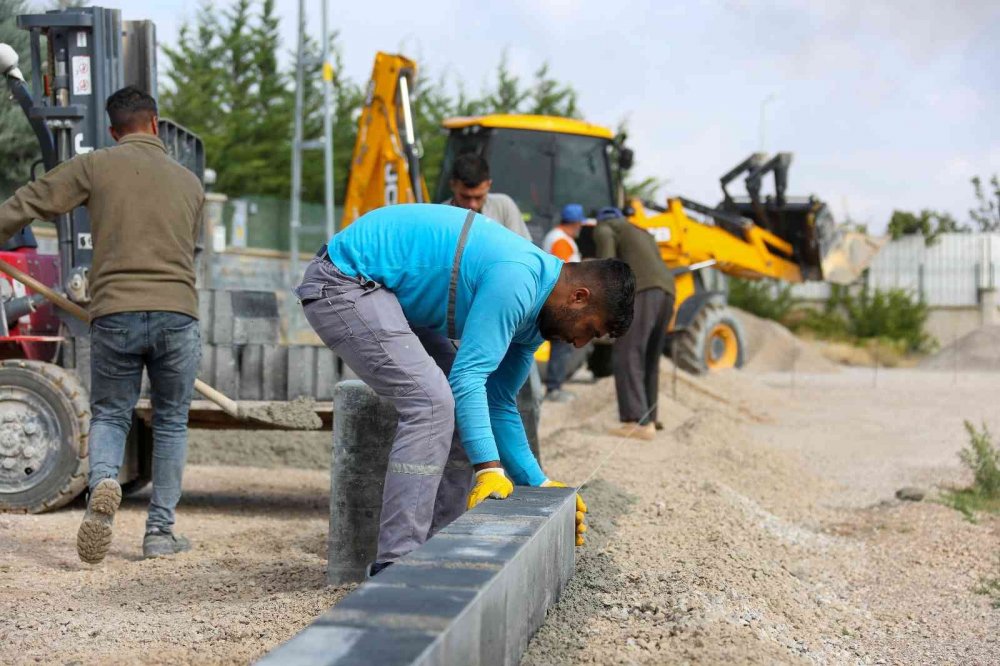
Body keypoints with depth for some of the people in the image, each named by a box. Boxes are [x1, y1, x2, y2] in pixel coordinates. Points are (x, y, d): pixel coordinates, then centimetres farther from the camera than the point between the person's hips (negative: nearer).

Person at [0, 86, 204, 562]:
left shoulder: (95, 167, 6)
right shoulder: (189, 182, 16)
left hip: (114, 314, -1)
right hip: (177, 314, 1)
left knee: (109, 415, 14)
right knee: (171, 422, 15)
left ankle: (102, 482, -16)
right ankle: (161, 532, 13)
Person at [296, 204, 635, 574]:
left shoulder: (534, 315, 8)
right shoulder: (516, 283, -24)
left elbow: (500, 405, 14)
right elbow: (467, 378, -25)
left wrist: (538, 485, 12)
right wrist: (489, 469, -26)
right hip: (343, 283, -11)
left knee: (455, 406, 8)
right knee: (431, 404, -19)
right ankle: (395, 565, -17)